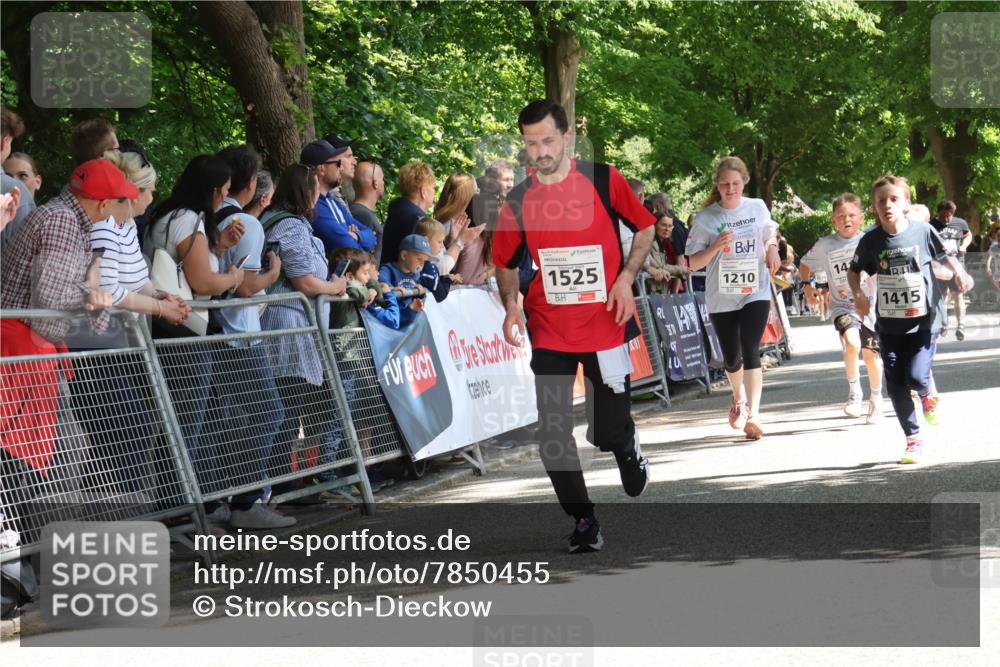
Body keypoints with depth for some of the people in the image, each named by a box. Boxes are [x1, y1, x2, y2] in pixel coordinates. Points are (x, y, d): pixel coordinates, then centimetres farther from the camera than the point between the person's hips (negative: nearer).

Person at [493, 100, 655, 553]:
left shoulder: (604, 180, -6)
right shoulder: (518, 201, -1)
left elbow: (645, 228, 6)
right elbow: (506, 264, 11)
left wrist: (625, 278, -8)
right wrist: (511, 306, -7)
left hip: (605, 326, -2)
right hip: (549, 333, 2)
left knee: (608, 431, -1)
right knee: (552, 434, -4)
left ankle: (629, 448, 37)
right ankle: (583, 521, 13)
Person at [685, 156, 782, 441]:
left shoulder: (758, 208, 0)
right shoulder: (706, 218, -8)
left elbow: (770, 232, 21)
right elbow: (693, 263, -6)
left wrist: (772, 249, -1)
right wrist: (715, 247, -23)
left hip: (755, 292, 0)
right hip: (721, 298, 0)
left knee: (750, 351, -17)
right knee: (731, 357, 12)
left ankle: (753, 414, -20)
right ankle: (739, 399, 43)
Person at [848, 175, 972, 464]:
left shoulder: (923, 231, -9)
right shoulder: (871, 240, -5)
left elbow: (944, 254, 8)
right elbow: (854, 271, 11)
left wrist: (960, 273, -10)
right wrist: (858, 294, -6)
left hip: (924, 320, -2)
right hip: (889, 324, 2)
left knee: (916, 377, -14)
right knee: (896, 386, 1)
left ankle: (927, 394, 25)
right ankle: (913, 440, 17)